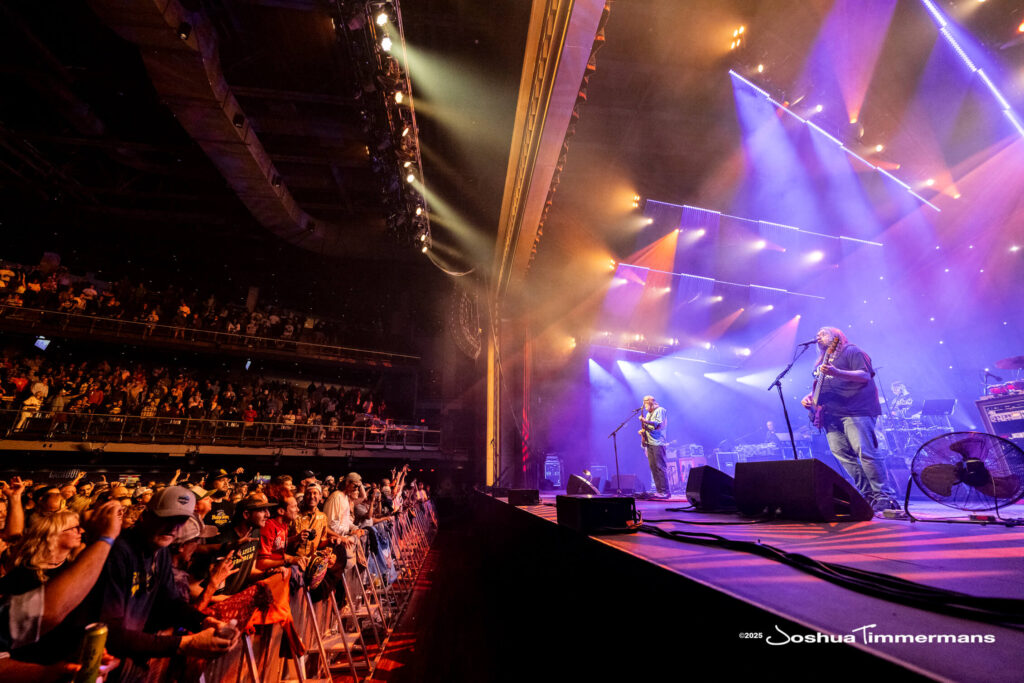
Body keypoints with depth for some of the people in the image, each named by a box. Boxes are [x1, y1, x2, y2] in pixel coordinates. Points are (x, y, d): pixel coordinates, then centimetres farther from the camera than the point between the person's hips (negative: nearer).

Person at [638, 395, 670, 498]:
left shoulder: (660, 410, -1)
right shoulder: (648, 413, 23)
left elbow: (659, 424, -14)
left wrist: (645, 421, -20)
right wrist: (642, 430, 6)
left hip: (658, 443, -8)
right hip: (649, 443, 8)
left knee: (660, 467, -10)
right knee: (653, 467, 4)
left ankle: (665, 491, -7)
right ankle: (659, 490, 8)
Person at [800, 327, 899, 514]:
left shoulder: (851, 351, 3)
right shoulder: (821, 362, 25)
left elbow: (865, 376, -10)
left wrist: (836, 372, -25)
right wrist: (810, 397, 8)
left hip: (855, 411, -7)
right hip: (832, 414, 7)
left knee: (866, 453, -13)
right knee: (843, 454, 1)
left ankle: (885, 497, -5)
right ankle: (868, 495, 9)